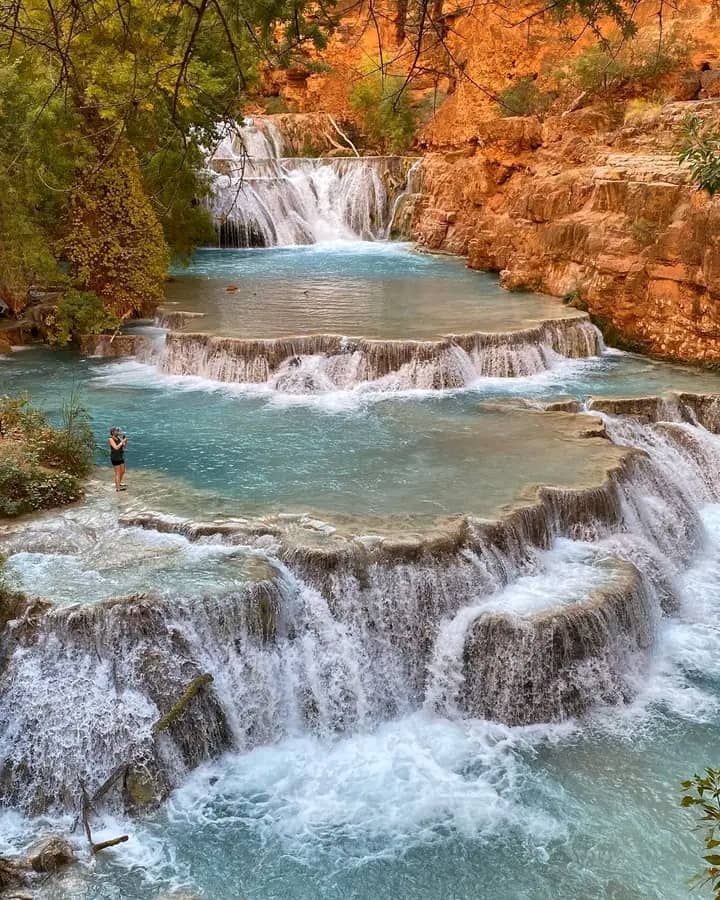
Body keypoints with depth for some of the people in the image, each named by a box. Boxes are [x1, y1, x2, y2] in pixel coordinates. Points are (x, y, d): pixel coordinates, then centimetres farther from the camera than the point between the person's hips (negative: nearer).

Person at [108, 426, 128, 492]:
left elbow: (124, 446, 9)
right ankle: (118, 488, -3)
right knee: (118, 473, -6)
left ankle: (119, 484, 35)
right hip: (115, 458, -8)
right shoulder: (111, 439, -14)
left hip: (121, 457, 8)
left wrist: (125, 441, -9)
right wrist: (122, 441, -21)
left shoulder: (118, 438, 7)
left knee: (122, 472, 18)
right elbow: (116, 448, -25)